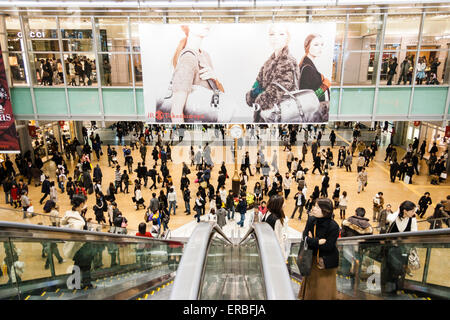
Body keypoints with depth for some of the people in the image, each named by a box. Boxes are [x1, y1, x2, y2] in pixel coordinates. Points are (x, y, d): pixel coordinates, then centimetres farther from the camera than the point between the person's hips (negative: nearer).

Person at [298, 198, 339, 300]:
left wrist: (311, 241, -18)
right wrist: (318, 241, -26)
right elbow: (305, 237, -11)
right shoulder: (311, 220, -7)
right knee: (311, 286, 18)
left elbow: (328, 247, -22)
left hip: (327, 263, -4)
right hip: (312, 259, 4)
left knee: (324, 290, 11)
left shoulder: (333, 226, -22)